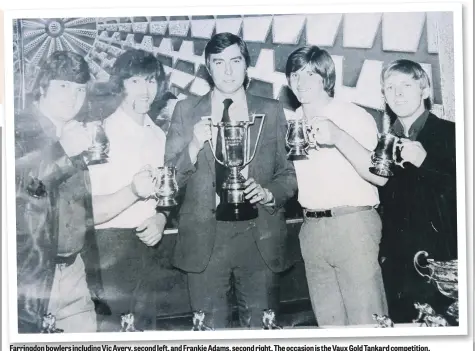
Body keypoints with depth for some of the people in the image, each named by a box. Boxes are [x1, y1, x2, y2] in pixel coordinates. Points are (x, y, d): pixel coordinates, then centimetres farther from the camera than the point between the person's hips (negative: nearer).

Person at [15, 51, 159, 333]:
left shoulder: (76, 139, 14)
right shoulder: (19, 130, -5)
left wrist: (133, 191, 1)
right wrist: (65, 153, -18)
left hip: (71, 273, 6)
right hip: (26, 274, -5)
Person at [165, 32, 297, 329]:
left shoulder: (271, 111, 9)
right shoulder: (186, 111, 7)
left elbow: (289, 175, 10)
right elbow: (170, 180, 3)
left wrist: (268, 193, -10)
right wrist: (194, 146, -14)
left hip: (260, 237, 1)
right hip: (204, 236, 0)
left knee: (261, 326, 5)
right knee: (211, 328, 7)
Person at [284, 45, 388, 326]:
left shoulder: (354, 115, -3)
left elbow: (379, 176, -11)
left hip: (352, 222, -5)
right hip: (311, 227, 5)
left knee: (366, 318, -5)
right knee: (328, 319, 11)